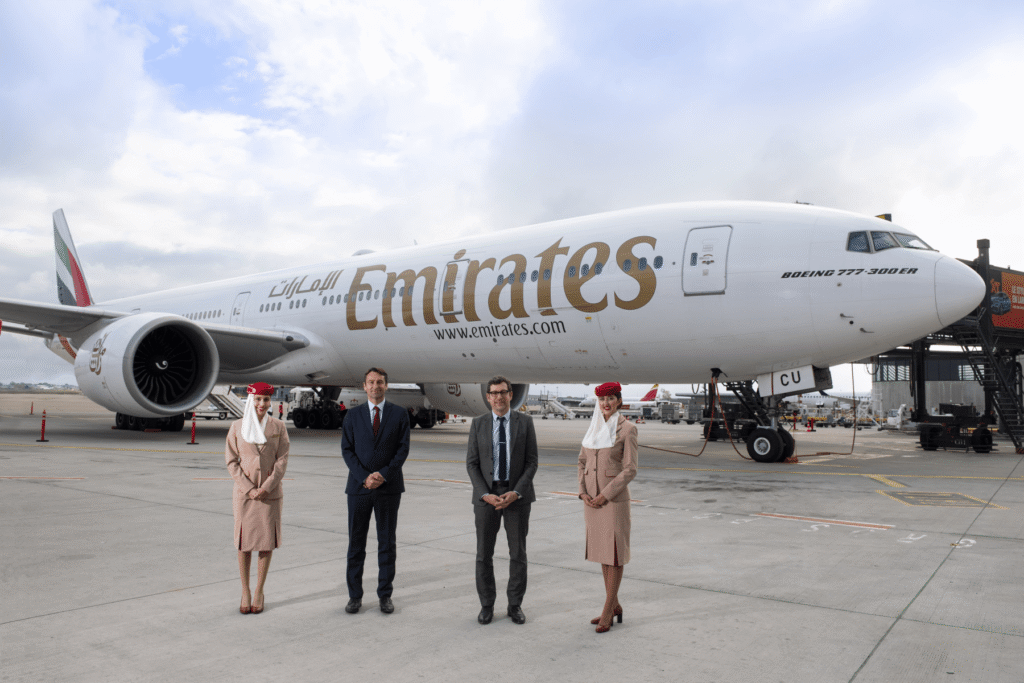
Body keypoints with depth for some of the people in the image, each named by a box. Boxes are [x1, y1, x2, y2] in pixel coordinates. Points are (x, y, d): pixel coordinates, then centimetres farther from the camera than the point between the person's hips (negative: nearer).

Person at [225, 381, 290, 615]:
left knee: (267, 542, 4)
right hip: (244, 493, 0)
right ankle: (245, 592, 18)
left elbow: (282, 460, -1)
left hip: (270, 493, 0)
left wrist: (267, 487, -12)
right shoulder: (237, 427, 1)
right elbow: (231, 461, 0)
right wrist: (249, 489, -9)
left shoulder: (278, 427, 1)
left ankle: (259, 592, 17)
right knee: (244, 543, 4)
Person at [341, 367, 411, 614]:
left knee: (387, 544, 6)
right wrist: (364, 477, -13)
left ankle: (385, 595, 17)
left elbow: (403, 449, -2)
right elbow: (347, 450, 0)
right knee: (356, 544, 5)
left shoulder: (399, 414, 3)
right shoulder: (353, 415, 6)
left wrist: (383, 474, -14)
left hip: (389, 487, 0)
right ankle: (355, 596, 17)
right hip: (359, 487, 1)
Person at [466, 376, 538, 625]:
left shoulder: (525, 422, -1)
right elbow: (472, 464, 0)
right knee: (484, 553, 6)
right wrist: (485, 494, -13)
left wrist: (516, 492, -15)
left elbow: (532, 461, -3)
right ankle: (486, 605, 22)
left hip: (517, 495, 0)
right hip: (486, 495, 1)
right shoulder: (478, 424, 2)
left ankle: (515, 605, 22)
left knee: (518, 553, 6)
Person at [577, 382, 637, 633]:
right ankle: (615, 605, 26)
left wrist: (605, 495, -16)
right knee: (602, 549, 13)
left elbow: (630, 469, -13)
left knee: (614, 553, 0)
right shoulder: (594, 427, 8)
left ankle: (607, 611, 9)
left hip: (614, 498, -6)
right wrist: (583, 493, -2)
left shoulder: (627, 429, -10)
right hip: (593, 499, 6)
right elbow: (583, 462, 12)